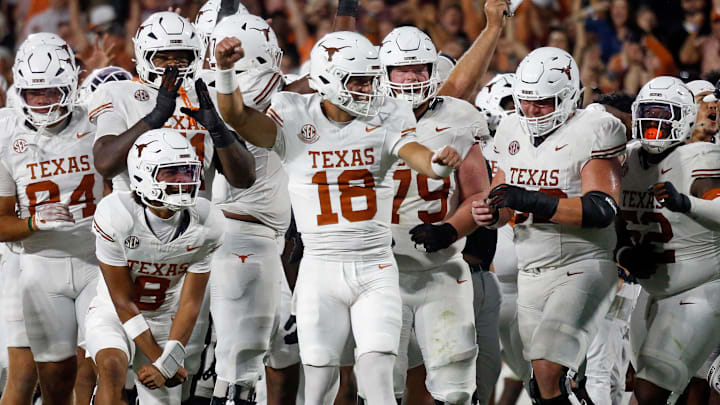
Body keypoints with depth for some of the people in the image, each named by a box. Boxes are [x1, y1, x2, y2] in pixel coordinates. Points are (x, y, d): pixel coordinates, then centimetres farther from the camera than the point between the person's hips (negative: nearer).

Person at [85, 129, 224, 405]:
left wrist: (166, 364, -17)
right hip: (114, 313, -3)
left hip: (164, 320, 3)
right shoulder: (115, 215, -24)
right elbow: (124, 302, -17)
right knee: (112, 367, -33)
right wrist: (157, 359, -16)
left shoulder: (206, 223, -15)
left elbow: (189, 304, -9)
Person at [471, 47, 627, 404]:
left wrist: (530, 202, -27)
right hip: (531, 273, 7)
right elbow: (501, 196, 18)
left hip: (582, 269, -7)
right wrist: (491, 213, -7)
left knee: (549, 372, -22)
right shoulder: (513, 133, 9)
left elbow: (601, 210, -21)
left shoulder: (591, 133, -11)